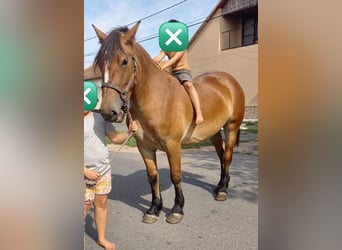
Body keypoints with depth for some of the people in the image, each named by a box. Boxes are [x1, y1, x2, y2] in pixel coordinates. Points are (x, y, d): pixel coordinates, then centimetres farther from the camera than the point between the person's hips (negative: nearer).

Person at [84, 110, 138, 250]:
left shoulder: (100, 117, -2)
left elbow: (116, 139, 1)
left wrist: (130, 132, -17)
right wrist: (86, 171, -17)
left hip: (104, 170, 4)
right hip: (86, 173, -3)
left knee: (101, 203, 14)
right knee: (86, 205, 7)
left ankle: (101, 238, 32)